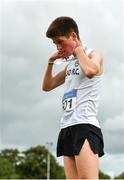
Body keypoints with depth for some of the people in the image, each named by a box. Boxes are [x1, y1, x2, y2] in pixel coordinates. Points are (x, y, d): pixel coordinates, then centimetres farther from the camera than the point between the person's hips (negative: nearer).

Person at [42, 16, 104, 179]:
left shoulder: (93, 55, 3)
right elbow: (47, 86, 32)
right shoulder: (70, 63, 24)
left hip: (85, 125, -8)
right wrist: (51, 62, 18)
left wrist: (78, 49, -5)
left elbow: (90, 71, -23)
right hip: (67, 127, 8)